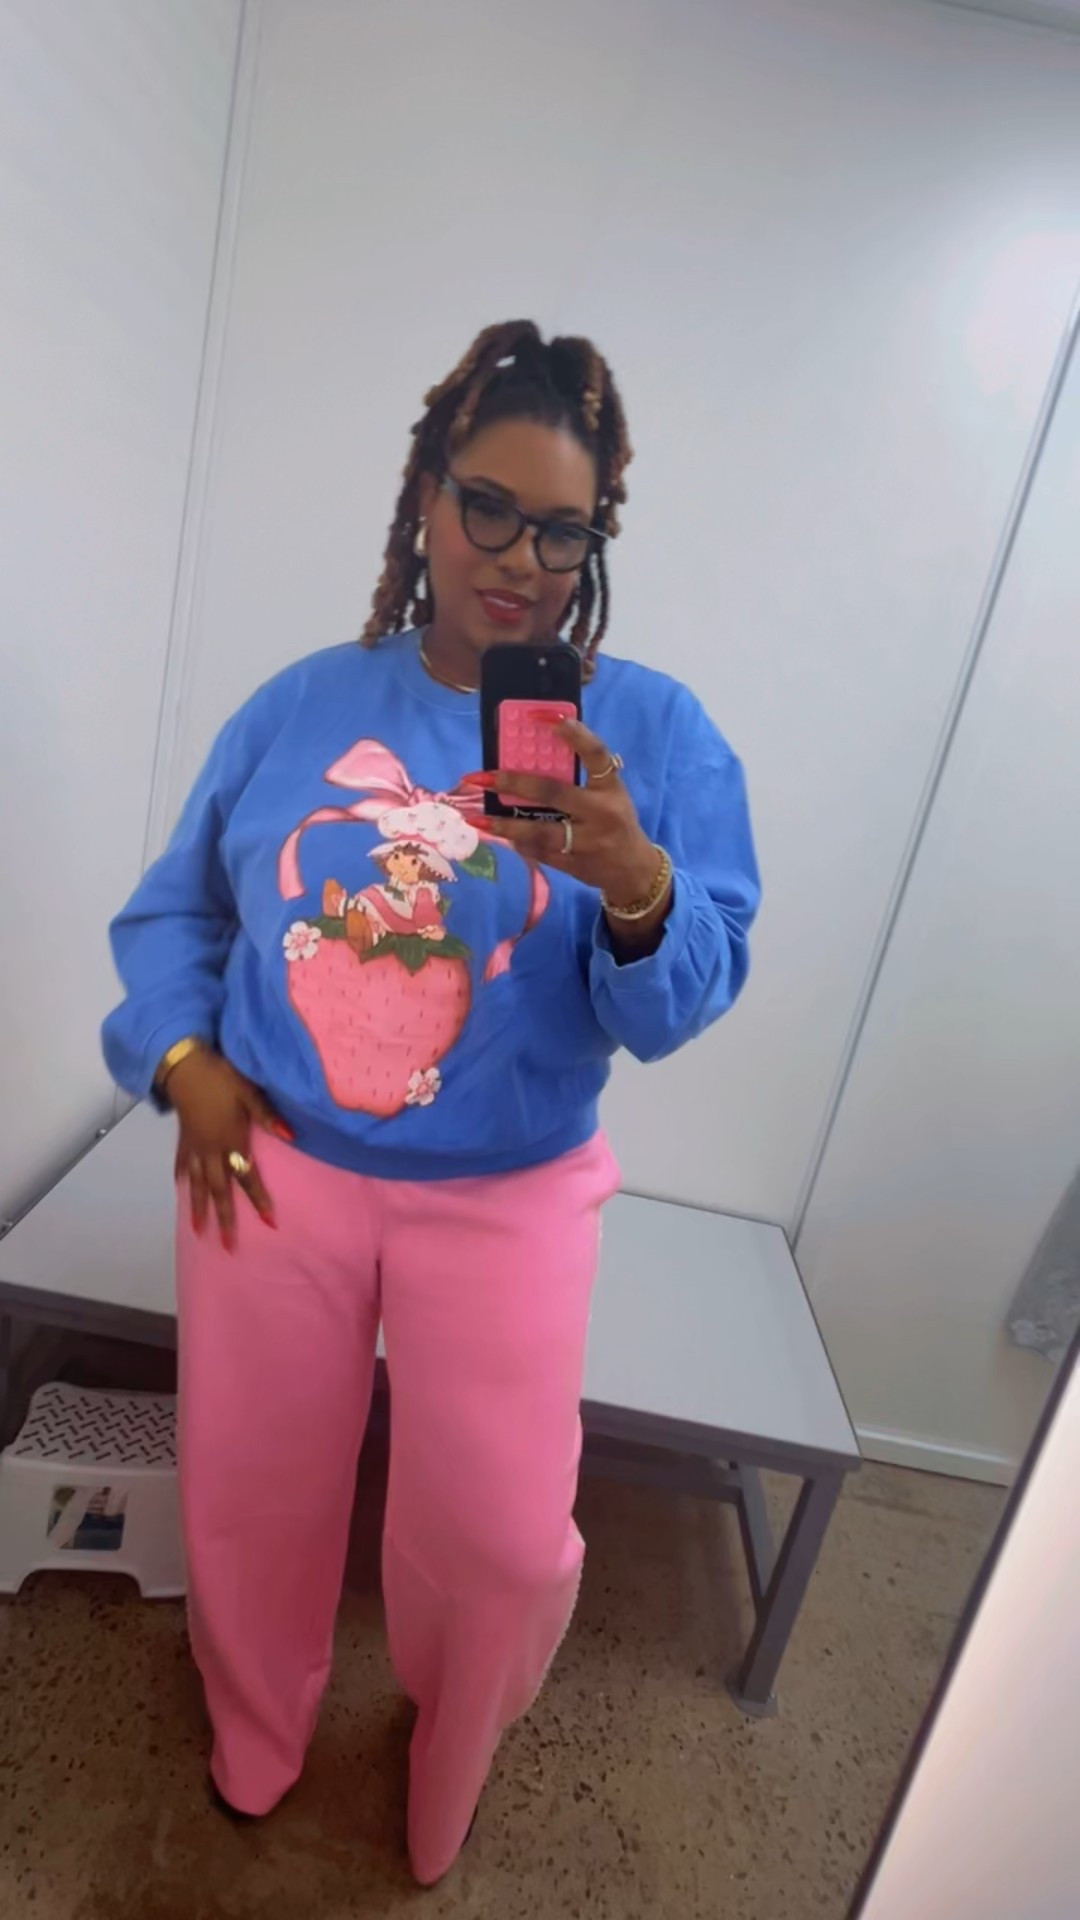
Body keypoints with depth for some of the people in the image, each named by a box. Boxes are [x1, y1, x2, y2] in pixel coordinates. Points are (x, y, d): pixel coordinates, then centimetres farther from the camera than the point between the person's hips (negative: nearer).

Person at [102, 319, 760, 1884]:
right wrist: (185, 1059, -6)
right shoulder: (304, 705, 1)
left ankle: (450, 1754, 51)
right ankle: (257, 1737, 57)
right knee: (250, 1500, 19)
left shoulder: (656, 730, -6)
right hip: (277, 1170, 3)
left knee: (500, 1544, 10)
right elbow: (172, 908, 9)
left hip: (508, 1201, -1)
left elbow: (689, 1002, -13)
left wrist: (633, 883, -33)